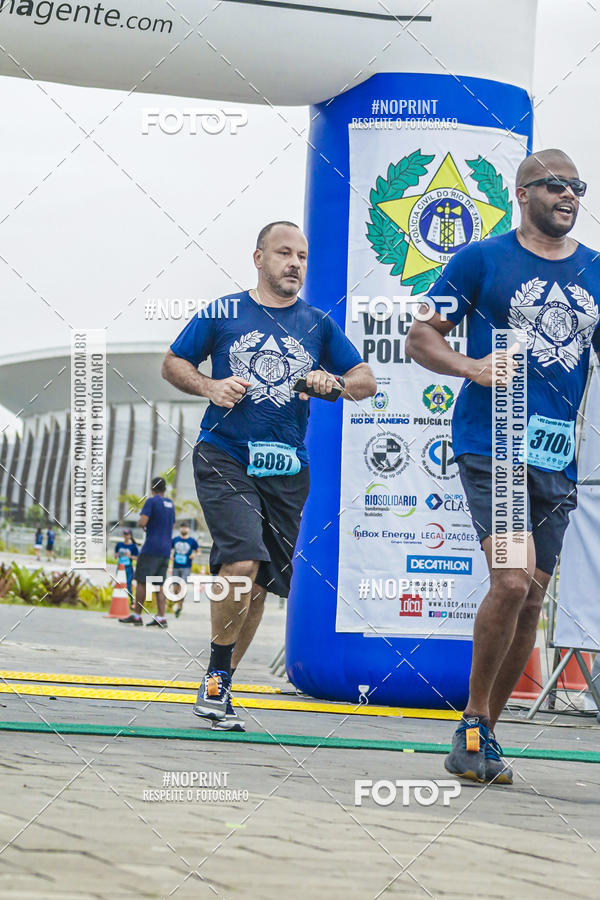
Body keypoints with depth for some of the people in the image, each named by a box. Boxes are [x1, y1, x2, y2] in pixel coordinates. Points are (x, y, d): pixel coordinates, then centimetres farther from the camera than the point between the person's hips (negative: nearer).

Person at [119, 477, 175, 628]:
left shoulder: (152, 501, -7)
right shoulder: (170, 504, 15)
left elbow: (142, 523, -16)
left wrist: (139, 524, 5)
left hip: (151, 549, -6)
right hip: (166, 550, 7)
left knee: (141, 581, -2)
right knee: (159, 584, 5)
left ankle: (136, 615, -3)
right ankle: (161, 617, -3)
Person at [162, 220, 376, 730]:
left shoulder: (319, 325, 13)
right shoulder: (223, 314, 6)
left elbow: (366, 382, 11)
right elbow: (174, 364, 12)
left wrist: (333, 382, -10)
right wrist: (210, 387, -7)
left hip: (287, 469, 4)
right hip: (225, 458, -4)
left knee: (262, 582, 6)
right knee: (242, 560, -22)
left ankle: (221, 687, 21)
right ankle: (215, 678, -6)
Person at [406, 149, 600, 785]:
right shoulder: (481, 260, 2)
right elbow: (420, 339, 4)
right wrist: (472, 367, -14)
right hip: (490, 445, -5)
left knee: (531, 598, 6)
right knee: (513, 580, -18)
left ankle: (483, 733, 19)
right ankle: (473, 722, -1)